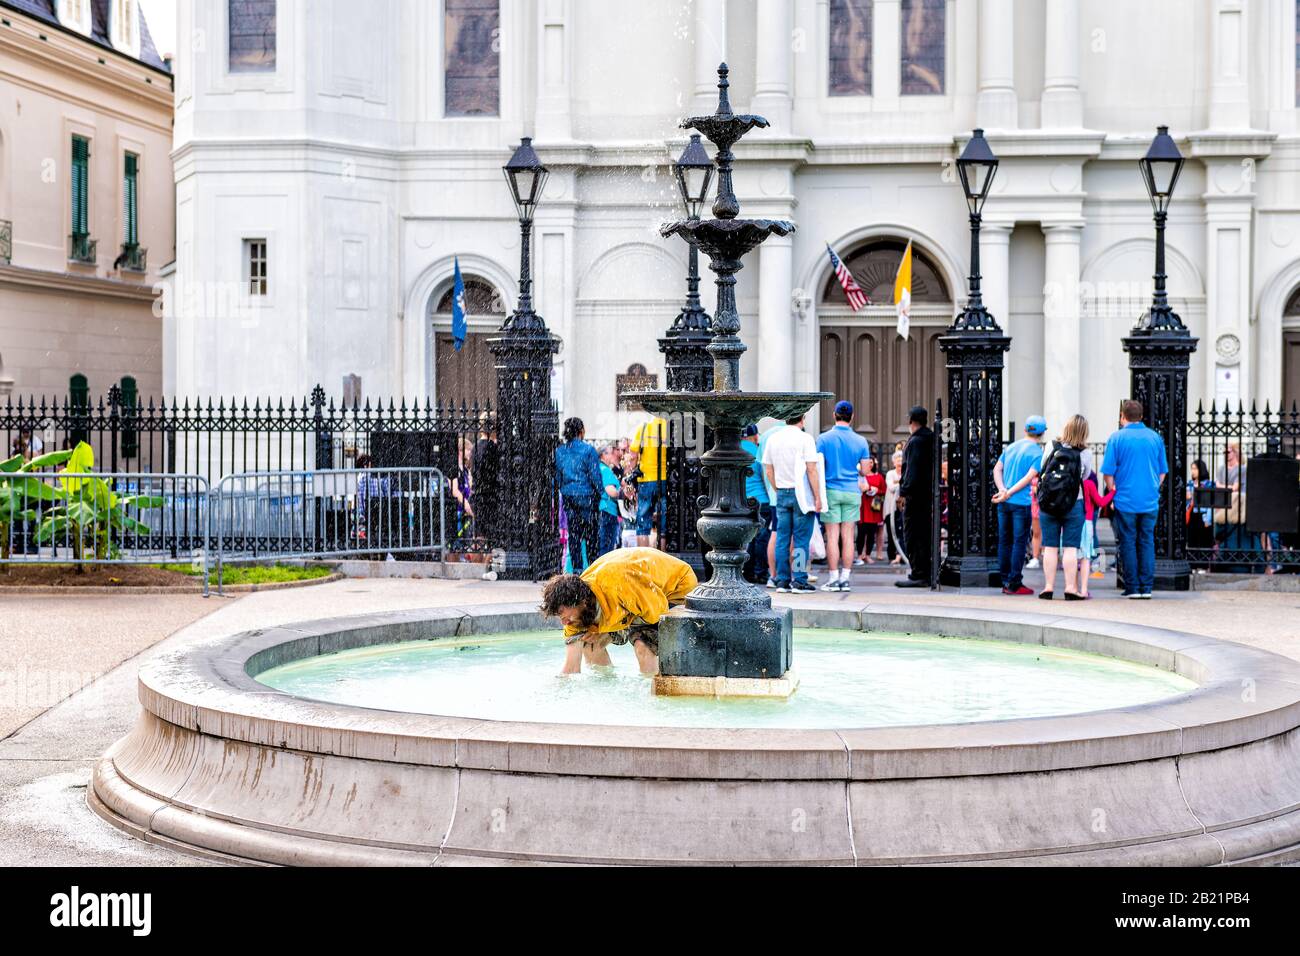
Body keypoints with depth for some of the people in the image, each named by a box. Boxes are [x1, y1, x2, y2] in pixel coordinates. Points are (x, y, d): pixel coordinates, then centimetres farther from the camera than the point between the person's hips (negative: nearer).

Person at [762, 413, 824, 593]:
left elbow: (768, 471, 10)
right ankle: (799, 581, -2)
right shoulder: (805, 438, -9)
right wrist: (817, 497, -9)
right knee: (801, 539, -1)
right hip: (802, 494, -5)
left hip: (782, 493, 5)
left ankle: (782, 580, 8)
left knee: (782, 538, 7)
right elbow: (811, 470, -13)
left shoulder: (772, 438, 7)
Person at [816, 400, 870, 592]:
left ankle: (833, 579, -1)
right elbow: (864, 471, 3)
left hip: (831, 491, -2)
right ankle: (845, 578, 4)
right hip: (852, 492, 2)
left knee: (832, 536, 0)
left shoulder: (824, 439, -4)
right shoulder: (860, 441, 1)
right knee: (848, 537, 4)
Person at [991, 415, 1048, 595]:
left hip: (1004, 502, 6)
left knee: (1004, 541, 11)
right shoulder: (1037, 452, -7)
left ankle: (1005, 582, 16)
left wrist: (1002, 489, -3)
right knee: (1019, 542, -1)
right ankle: (1014, 584, -1)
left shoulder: (1010, 447, 12)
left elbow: (997, 469, 8)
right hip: (1022, 503, -6)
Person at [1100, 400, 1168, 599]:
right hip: (1150, 500, 3)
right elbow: (1162, 471, 12)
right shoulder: (1155, 437, 6)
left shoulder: (1117, 438, -5)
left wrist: (1113, 491, 9)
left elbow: (1108, 472, -5)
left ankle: (1132, 587, 3)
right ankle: (1147, 587, 7)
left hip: (1126, 500, -3)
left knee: (1128, 543, 3)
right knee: (1147, 542, 8)